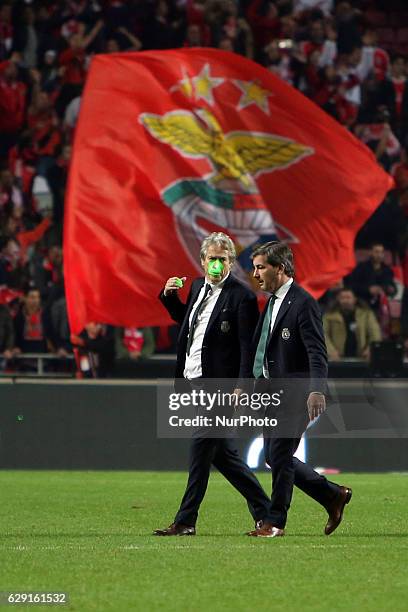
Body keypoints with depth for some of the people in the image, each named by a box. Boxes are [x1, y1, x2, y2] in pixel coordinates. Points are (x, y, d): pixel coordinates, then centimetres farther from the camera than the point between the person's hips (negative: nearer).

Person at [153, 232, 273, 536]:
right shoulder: (199, 286, 13)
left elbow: (248, 348, -14)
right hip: (192, 381, 8)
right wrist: (170, 297, 12)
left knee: (201, 450, -6)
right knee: (222, 453, 10)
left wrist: (242, 389, -21)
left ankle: (186, 521, -1)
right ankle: (263, 512, 18)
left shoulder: (241, 297, -11)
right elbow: (186, 320, 30)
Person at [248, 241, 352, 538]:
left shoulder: (303, 303, -14)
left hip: (294, 393, -9)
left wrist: (317, 390, -33)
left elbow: (317, 352, -21)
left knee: (279, 455, -5)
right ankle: (333, 495, 22)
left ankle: (276, 522, 6)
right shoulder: (273, 302, 14)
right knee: (274, 456, 11)